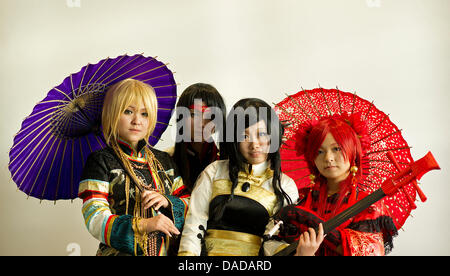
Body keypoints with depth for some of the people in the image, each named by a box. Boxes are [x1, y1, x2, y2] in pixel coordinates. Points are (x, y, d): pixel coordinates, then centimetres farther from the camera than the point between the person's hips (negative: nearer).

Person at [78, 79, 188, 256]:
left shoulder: (164, 160, 9)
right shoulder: (100, 161, -5)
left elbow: (187, 205, 10)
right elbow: (95, 220, -14)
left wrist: (167, 202, -10)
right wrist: (144, 225, -25)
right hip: (119, 251, -3)